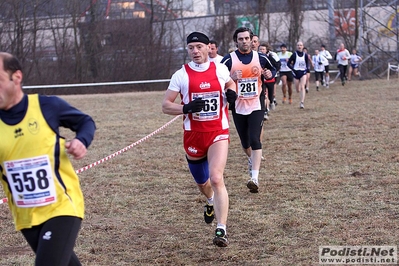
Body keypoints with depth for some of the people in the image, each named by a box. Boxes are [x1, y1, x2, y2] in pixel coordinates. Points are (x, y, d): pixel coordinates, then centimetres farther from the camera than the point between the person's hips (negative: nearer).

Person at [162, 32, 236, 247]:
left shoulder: (220, 70, 0)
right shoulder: (181, 75, -5)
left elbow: (230, 84, 23)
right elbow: (166, 106, -3)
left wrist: (232, 93, -1)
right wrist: (186, 108, -22)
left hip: (218, 132, -1)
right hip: (193, 135, 1)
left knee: (216, 178, -20)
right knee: (201, 182, 17)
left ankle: (221, 229, -18)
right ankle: (211, 202, 54)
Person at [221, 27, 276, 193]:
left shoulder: (261, 58, 1)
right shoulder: (229, 60, -5)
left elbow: (273, 70, 17)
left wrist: (270, 75, -6)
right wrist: (231, 78, -22)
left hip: (256, 106, -1)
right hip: (238, 107, 1)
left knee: (255, 140, -13)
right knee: (245, 141, 14)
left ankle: (254, 178, -18)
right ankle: (251, 160, 47)